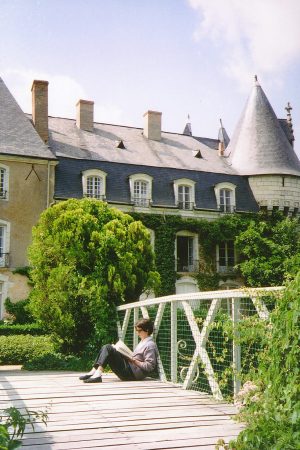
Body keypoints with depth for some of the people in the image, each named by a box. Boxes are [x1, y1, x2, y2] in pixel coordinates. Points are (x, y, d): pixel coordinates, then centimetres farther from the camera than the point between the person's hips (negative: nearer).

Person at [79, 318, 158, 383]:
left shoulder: (150, 345, -10)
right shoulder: (142, 342, 21)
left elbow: (149, 366, -17)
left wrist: (134, 361, -17)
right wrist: (130, 357, 9)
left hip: (133, 373, -10)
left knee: (108, 348, -17)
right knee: (106, 347, 6)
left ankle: (98, 374, -29)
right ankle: (94, 371, -8)